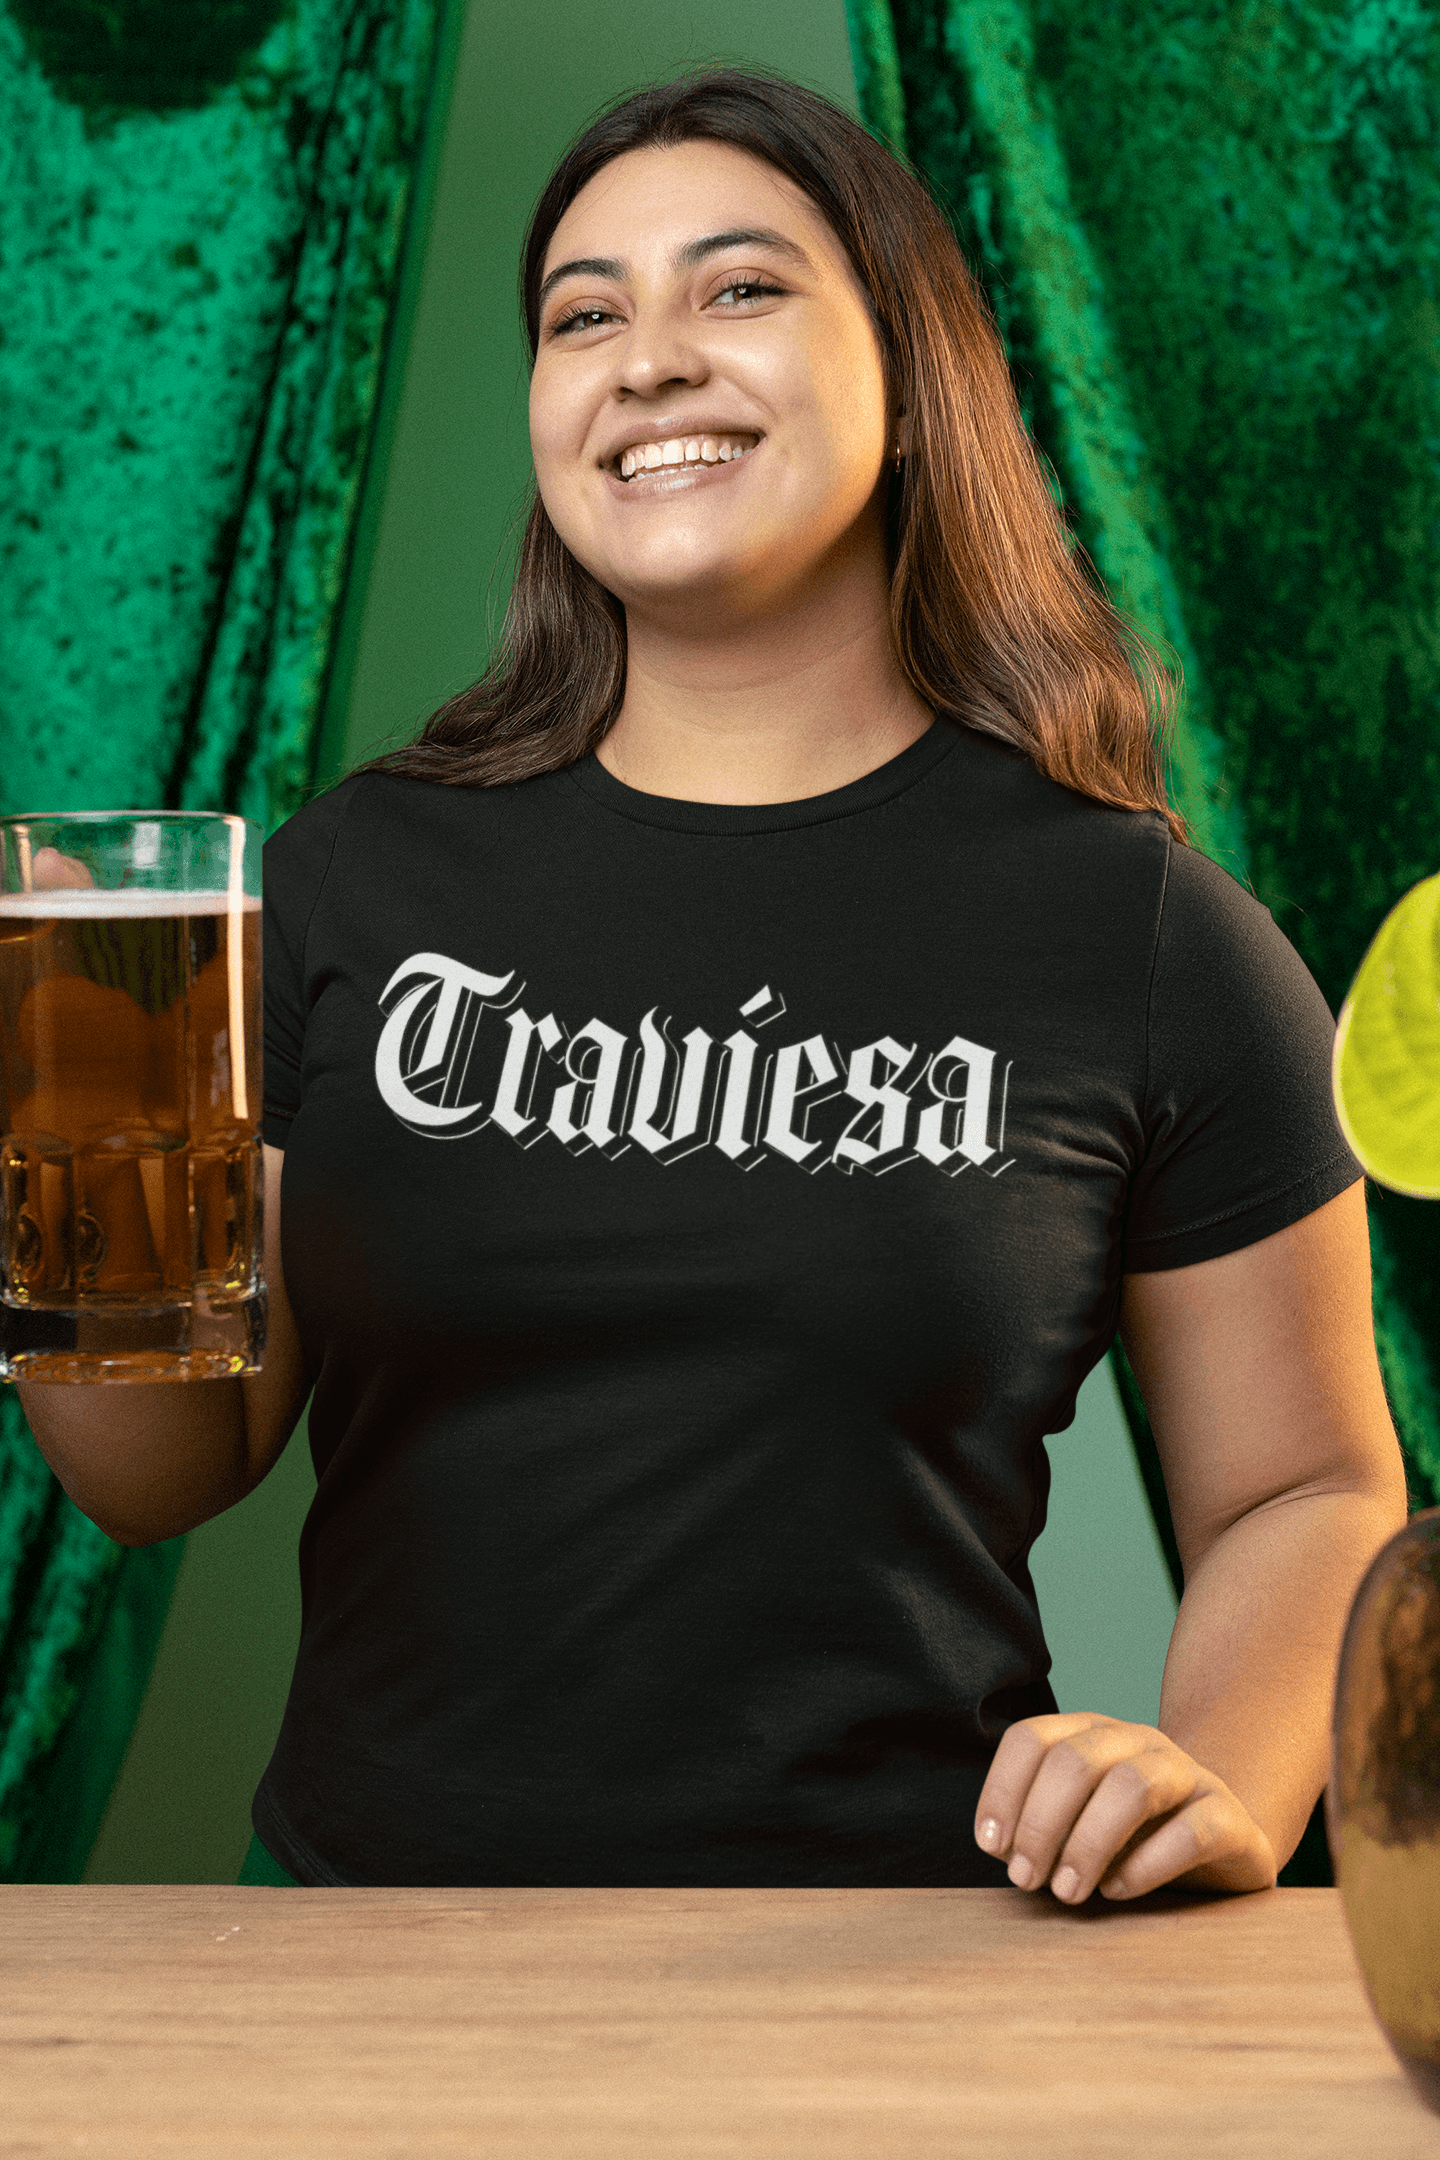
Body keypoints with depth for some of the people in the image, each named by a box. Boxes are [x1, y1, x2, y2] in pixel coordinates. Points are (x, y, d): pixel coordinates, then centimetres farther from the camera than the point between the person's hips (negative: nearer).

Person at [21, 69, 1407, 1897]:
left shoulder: (1136, 928, 0)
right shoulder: (363, 873, 5)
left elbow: (1307, 1494, 7)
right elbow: (169, 1477, 9)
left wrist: (1224, 1782, -11)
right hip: (381, 1933, 2)